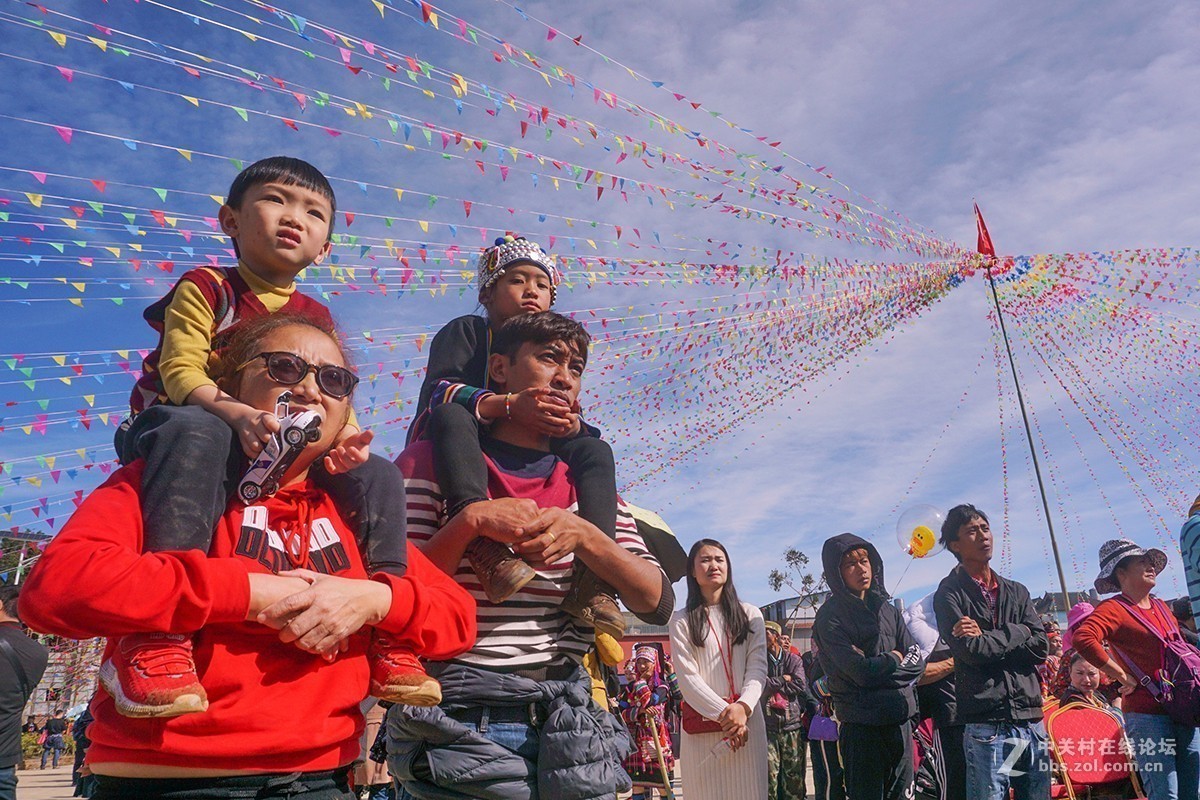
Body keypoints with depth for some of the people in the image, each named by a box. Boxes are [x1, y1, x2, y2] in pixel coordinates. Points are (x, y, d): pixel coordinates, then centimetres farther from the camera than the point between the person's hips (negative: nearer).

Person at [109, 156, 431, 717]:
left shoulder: (316, 319, 9)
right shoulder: (205, 288, -6)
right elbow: (181, 374, -18)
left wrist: (346, 436, -23)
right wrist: (237, 415, -39)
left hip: (281, 453, 5)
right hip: (164, 429, -5)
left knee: (378, 475, -11)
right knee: (199, 432, -42)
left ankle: (385, 636, -13)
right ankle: (154, 637, -48)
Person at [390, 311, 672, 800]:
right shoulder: (433, 461, -1)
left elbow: (657, 602, 2)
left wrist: (583, 535, -14)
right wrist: (470, 522, -20)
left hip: (566, 718, 4)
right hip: (460, 713, -3)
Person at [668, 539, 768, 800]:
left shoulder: (750, 615, 11)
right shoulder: (682, 620, 4)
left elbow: (758, 668, 1)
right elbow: (687, 676, -3)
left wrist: (742, 707, -15)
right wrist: (723, 713, -13)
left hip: (746, 720, 2)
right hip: (701, 724, -1)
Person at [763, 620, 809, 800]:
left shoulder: (793, 660, 7)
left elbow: (800, 686, -6)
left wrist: (773, 684, -4)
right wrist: (783, 680, -4)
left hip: (793, 726, 1)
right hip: (767, 727, -1)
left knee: (794, 777, 6)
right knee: (769, 778, -5)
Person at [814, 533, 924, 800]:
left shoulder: (887, 610, 12)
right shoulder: (830, 616, -8)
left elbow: (916, 662, 5)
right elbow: (861, 672, -18)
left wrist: (879, 668, -10)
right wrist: (894, 659, -1)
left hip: (900, 721, 6)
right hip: (862, 726, -6)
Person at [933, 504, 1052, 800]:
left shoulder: (1016, 592, 16)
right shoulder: (949, 593, -1)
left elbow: (1041, 647, 3)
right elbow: (972, 651, -15)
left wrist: (987, 639, -8)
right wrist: (1018, 632, -2)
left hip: (1031, 720, 5)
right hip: (986, 724, -5)